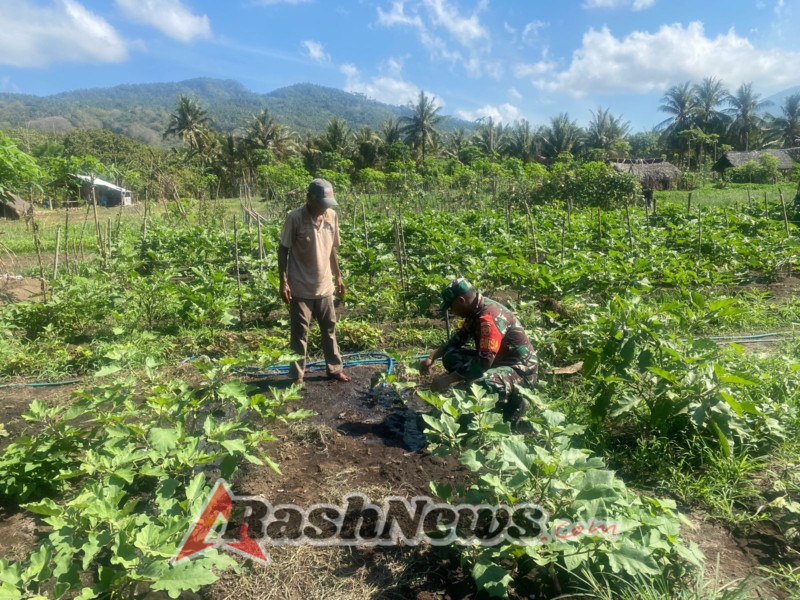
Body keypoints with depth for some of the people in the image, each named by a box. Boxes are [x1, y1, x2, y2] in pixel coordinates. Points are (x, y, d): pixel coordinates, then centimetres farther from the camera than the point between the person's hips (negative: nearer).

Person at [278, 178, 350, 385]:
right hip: (301, 288, -5)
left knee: (329, 330, 15)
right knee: (299, 333, 6)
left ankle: (334, 369, 29)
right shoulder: (295, 218, -13)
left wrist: (338, 277, 13)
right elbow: (283, 250, -7)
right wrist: (284, 282, -12)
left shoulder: (332, 216, 2)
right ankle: (297, 375, 19)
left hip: (324, 286, 5)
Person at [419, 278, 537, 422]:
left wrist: (448, 379, -26)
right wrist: (432, 357, 3)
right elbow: (458, 339, 15)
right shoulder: (476, 310, 1)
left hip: (520, 370, -9)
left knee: (477, 383, -37)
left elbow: (484, 363, -32)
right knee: (450, 357, 1)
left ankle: (513, 402, -6)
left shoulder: (489, 318, -28)